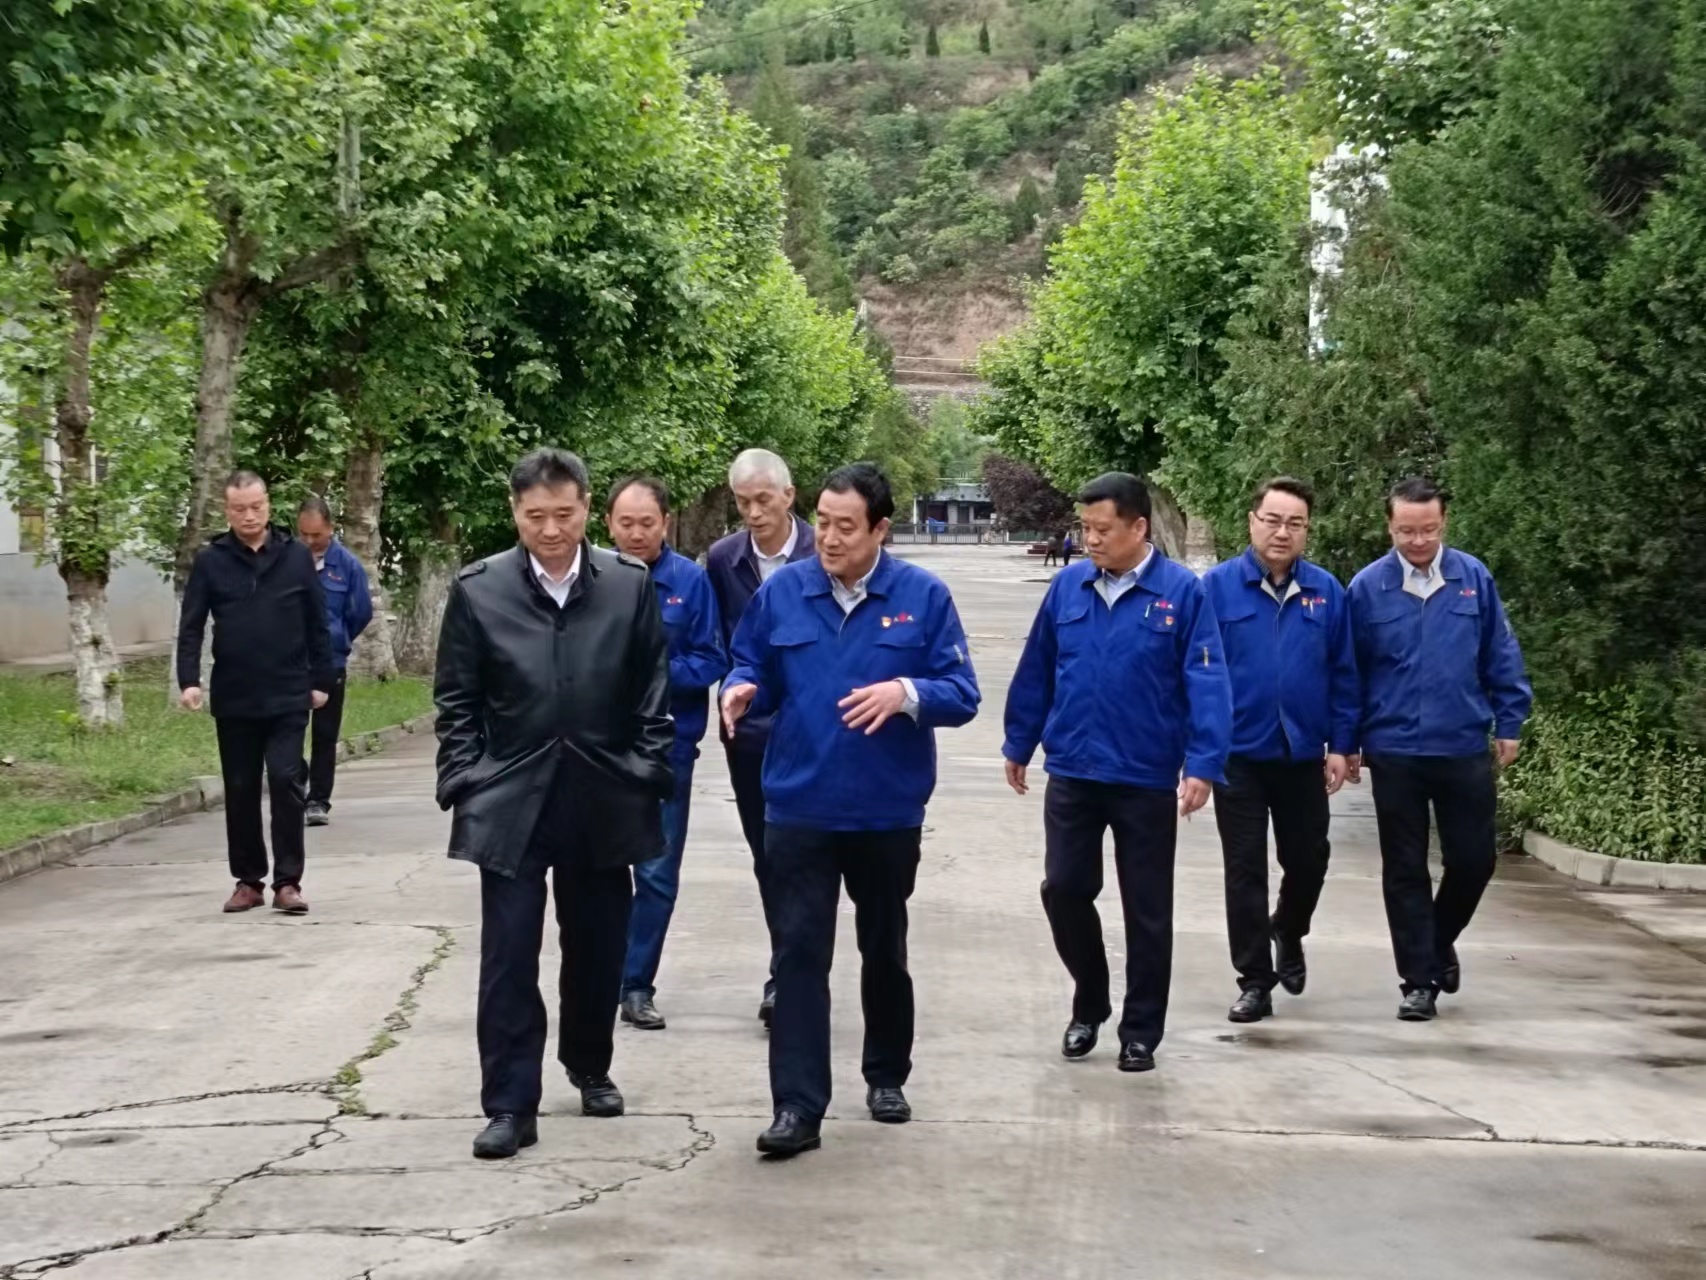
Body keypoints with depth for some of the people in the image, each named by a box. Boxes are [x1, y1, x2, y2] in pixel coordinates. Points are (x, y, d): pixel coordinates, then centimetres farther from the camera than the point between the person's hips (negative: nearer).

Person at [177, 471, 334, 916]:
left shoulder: (296, 557, 1)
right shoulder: (211, 561, 1)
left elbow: (317, 625, 5)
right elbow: (191, 626, -1)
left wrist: (322, 680, 4)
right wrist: (189, 679, -13)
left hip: (288, 697, -1)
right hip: (233, 699, 1)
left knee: (286, 782, -7)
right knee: (240, 791, 9)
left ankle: (288, 881, 0)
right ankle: (248, 880, 19)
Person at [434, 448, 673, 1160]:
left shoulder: (631, 586, -1)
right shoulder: (477, 590, -3)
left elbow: (653, 696, 4)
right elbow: (457, 703, 2)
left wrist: (647, 779, -1)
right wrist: (465, 784, -5)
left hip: (603, 805, 1)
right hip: (511, 806, -1)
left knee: (597, 950, 14)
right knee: (508, 958, -2)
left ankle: (590, 1066, 36)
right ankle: (511, 1105, 5)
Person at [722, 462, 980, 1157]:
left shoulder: (923, 596, -6)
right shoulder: (781, 592, -1)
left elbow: (961, 694, -6)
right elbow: (755, 671, 8)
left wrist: (907, 693, -26)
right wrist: (742, 691, -16)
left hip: (888, 810, 0)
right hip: (798, 807, 0)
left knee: (884, 949, 16)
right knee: (798, 952, -4)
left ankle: (887, 1078, 35)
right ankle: (797, 1106, -2)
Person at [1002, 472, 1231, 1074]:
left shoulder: (1182, 592, -9)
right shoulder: (1067, 587, 1)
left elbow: (1206, 682, -12)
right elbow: (1035, 673, 9)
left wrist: (1202, 763, -19)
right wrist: (1019, 745, 12)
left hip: (1147, 780, -3)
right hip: (1071, 773, 3)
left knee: (1146, 910, 7)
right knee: (1064, 891, 5)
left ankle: (1140, 1031, 20)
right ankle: (1089, 1004, 27)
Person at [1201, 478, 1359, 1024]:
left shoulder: (1326, 591, 0)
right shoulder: (1217, 586, -7)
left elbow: (1344, 673, 3)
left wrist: (1341, 745, 0)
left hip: (1303, 754, 2)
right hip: (1239, 753, -2)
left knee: (1308, 859, 15)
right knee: (1245, 870, 4)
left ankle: (1288, 933, 45)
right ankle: (1255, 979, 14)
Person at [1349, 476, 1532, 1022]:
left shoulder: (1474, 578, -2)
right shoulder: (1367, 587, -5)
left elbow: (1501, 656, 5)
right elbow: (1349, 670, 2)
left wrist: (1509, 722, 3)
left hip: (1465, 748, 1)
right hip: (1395, 752, -1)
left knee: (1474, 858, 7)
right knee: (1405, 870, 5)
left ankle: (1440, 941, 35)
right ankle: (1418, 980, 14)